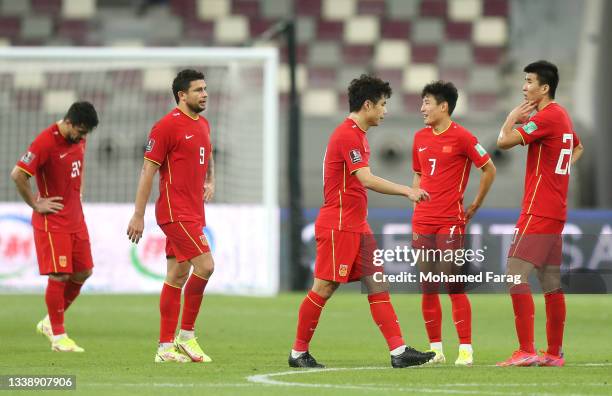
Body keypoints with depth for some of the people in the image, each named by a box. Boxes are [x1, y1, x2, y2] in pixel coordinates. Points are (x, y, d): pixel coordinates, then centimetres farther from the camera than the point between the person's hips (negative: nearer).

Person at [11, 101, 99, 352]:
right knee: (60, 276, -8)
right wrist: (36, 204, -14)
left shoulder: (79, 139, 7)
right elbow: (18, 174, -22)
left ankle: (50, 323, 24)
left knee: (82, 273, 8)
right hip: (52, 221, -8)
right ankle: (58, 337, 2)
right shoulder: (45, 142, -19)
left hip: (75, 218, 8)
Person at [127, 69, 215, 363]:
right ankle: (186, 336, -5)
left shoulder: (203, 124, 14)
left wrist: (210, 182, 16)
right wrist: (138, 215, -13)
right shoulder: (167, 126, -11)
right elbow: (148, 170, -12)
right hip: (175, 212, -9)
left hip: (193, 212, 9)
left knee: (177, 276, 8)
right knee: (205, 265, -16)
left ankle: (165, 347, 11)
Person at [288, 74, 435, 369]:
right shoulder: (347, 135, -15)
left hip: (356, 226, 10)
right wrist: (407, 191, -23)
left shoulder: (357, 134, 17)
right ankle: (298, 353, 6)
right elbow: (366, 180, -24)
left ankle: (398, 351, -2)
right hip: (337, 226, -10)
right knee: (324, 288, -4)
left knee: (378, 286, 2)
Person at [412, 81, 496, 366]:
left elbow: (489, 169, -2)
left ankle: (465, 349, -5)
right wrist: (417, 205, 12)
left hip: (451, 222, -6)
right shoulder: (420, 138, 12)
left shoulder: (461, 137, -7)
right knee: (427, 287, 5)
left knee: (453, 284, -9)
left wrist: (475, 206, 0)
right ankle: (435, 349, 12)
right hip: (423, 222, 6)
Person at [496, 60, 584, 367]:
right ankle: (554, 353, 15)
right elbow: (578, 147, 36)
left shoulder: (546, 117, -14)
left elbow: (504, 142, -19)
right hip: (557, 211, 10)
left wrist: (512, 118, -1)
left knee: (515, 273, -14)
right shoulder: (562, 116, 16)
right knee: (551, 281, 12)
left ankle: (526, 351, -19)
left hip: (538, 211, -10)